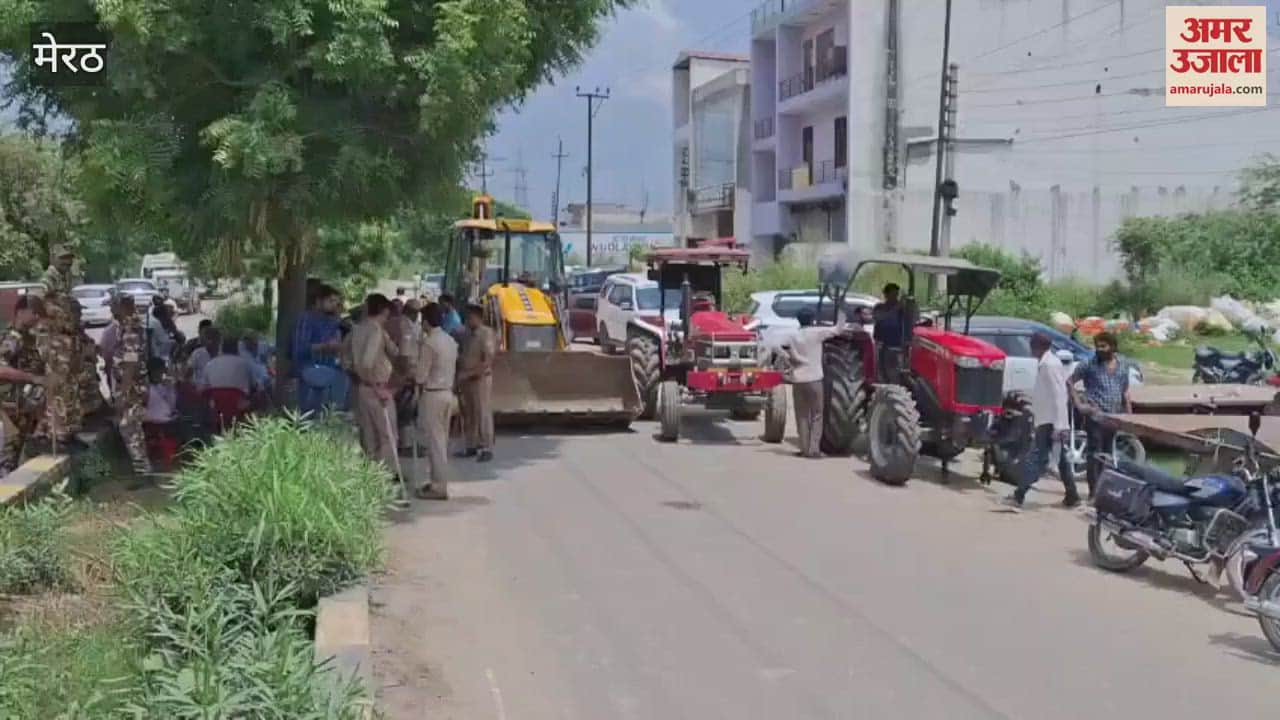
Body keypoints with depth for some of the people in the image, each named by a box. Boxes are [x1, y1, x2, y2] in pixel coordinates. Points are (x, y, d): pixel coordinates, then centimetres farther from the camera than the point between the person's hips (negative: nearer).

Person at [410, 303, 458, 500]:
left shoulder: (428, 342, -16)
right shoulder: (451, 341, 9)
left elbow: (421, 374, -14)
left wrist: (416, 390, 1)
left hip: (431, 394, -8)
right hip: (447, 392, 8)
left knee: (434, 440, -4)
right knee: (442, 439, 13)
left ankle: (439, 486, -3)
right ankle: (440, 480, 19)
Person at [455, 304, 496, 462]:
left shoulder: (487, 334, -12)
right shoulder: (469, 334, 12)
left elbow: (487, 362, -18)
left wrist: (469, 373, -22)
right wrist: (460, 376, 8)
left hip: (481, 379, -8)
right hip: (467, 380, 8)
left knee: (483, 414, -5)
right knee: (469, 414, 11)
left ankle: (487, 449, -1)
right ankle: (472, 446, 19)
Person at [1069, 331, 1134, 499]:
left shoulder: (1123, 364, 10)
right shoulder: (1089, 365, -5)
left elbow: (1125, 392, 16)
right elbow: (1070, 382, -2)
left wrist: (1129, 416, 12)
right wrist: (1079, 403, -10)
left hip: (1113, 416, 5)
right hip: (1095, 415, -5)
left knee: (1107, 453, 13)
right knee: (1094, 453, -7)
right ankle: (1094, 491, -4)